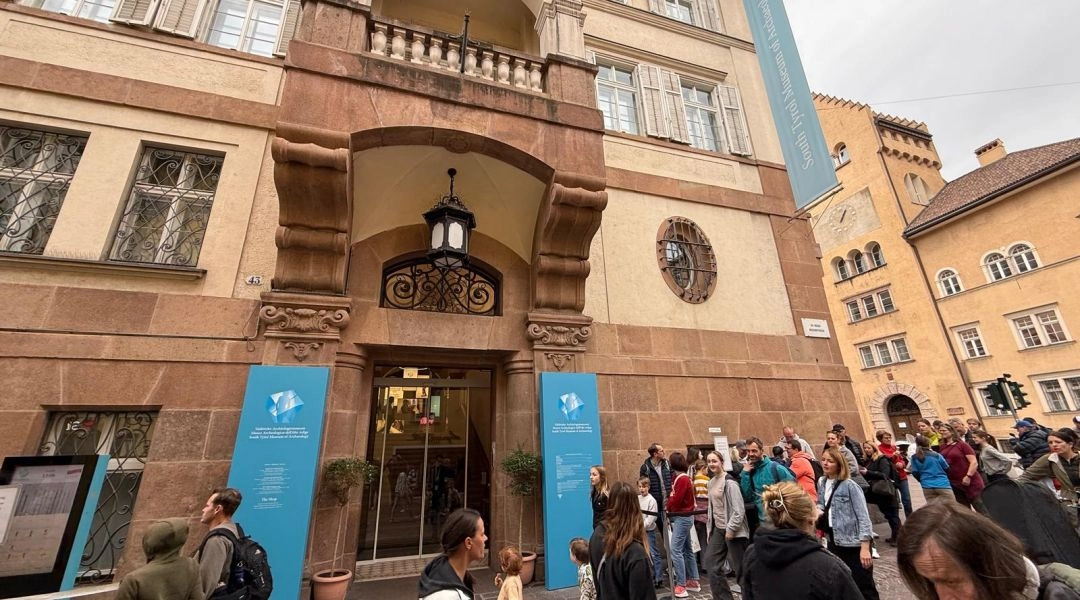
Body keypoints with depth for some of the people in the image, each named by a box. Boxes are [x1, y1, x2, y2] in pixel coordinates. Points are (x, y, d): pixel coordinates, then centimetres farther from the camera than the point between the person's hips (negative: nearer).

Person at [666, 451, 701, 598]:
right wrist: (670, 505, -5)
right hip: (684, 517, 10)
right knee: (687, 550, 16)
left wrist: (668, 507, -2)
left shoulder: (681, 479, -20)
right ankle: (693, 581, 25)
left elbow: (675, 501, -20)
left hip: (682, 518, -10)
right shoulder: (684, 478, 10)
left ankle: (681, 585, -5)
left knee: (675, 550, -9)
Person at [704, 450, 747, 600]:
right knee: (711, 563, 9)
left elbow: (739, 510, -19)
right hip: (718, 529, 8)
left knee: (741, 568, 3)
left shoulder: (729, 482, -16)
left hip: (733, 531, -8)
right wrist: (710, 529, 14)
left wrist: (730, 530, -18)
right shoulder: (711, 482, 8)